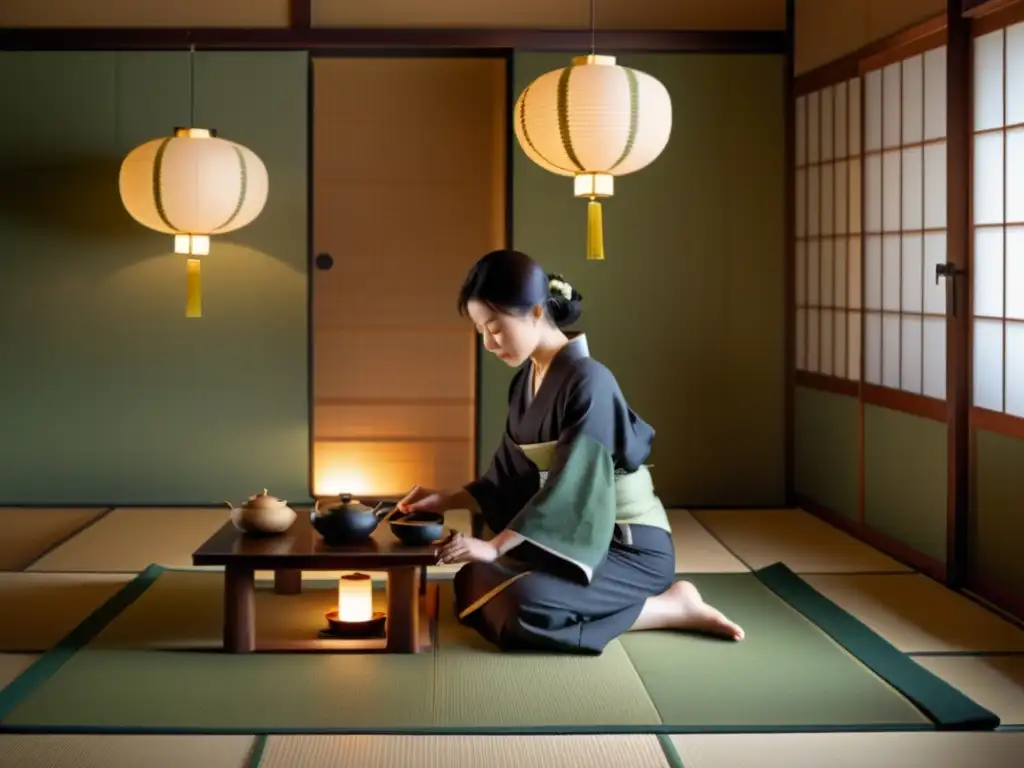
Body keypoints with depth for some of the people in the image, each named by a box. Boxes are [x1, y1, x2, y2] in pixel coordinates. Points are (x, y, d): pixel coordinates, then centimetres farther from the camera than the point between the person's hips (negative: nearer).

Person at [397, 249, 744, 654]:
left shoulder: (588, 380, -21)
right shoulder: (525, 381, 6)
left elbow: (572, 484, -25)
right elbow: (513, 476, 13)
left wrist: (496, 546, -27)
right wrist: (448, 499, 2)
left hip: (630, 546, -9)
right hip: (577, 538, 9)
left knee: (522, 610, -28)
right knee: (474, 583, 2)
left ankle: (673, 606, -11)